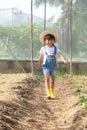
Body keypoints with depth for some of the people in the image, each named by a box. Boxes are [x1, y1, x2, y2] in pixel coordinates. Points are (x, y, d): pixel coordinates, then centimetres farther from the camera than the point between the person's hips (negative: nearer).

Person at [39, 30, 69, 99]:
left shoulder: (56, 48, -2)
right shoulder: (43, 48, -2)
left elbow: (61, 55, -16)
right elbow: (41, 57, 11)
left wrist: (64, 60, -33)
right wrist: (40, 64, 22)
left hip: (53, 66, 2)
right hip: (46, 66, -2)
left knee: (52, 80, 10)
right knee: (47, 78, -18)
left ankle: (52, 93, 30)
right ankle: (48, 93, -24)